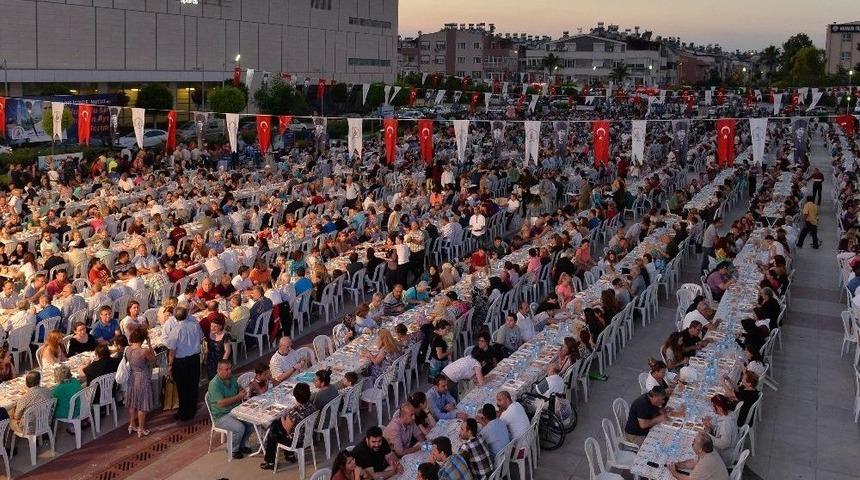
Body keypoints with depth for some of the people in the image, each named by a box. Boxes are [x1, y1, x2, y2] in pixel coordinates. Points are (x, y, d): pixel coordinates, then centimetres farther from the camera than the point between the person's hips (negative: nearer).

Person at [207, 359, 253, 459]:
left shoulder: (232, 379, 5)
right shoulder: (214, 384, -20)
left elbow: (238, 390, 22)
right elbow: (221, 403, -28)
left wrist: (244, 391, -1)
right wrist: (238, 397, -26)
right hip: (221, 416, -8)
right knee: (239, 428, -27)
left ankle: (241, 445, 13)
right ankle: (233, 450, -1)